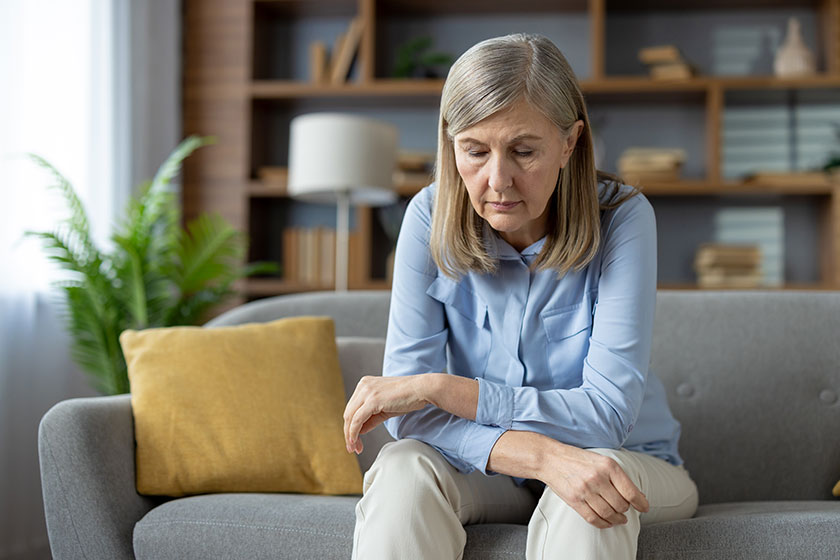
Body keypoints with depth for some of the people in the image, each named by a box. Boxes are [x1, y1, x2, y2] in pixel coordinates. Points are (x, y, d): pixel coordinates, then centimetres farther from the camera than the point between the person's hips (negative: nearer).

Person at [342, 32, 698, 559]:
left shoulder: (622, 218, -19)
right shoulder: (431, 219, -13)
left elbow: (608, 414, -24)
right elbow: (410, 414, -18)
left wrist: (438, 387, -27)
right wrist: (544, 457, -35)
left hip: (631, 462, -1)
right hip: (489, 471, 2)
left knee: (590, 483, -36)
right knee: (402, 467, -29)